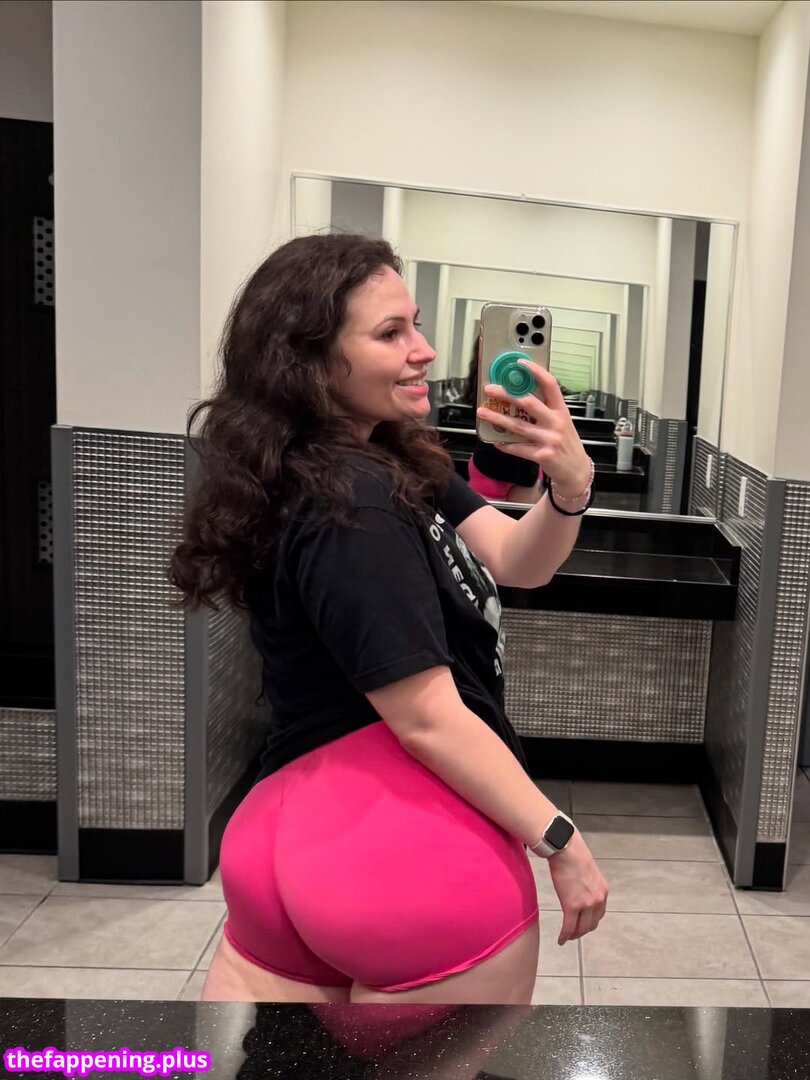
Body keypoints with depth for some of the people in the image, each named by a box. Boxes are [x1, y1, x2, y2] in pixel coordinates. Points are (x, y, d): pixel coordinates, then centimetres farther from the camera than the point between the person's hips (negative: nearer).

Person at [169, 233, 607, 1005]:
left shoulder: (394, 462, 9)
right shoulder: (350, 507, -19)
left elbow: (519, 562, 2)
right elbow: (428, 719, -20)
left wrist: (570, 487, -18)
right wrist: (563, 842, -13)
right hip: (420, 840, -8)